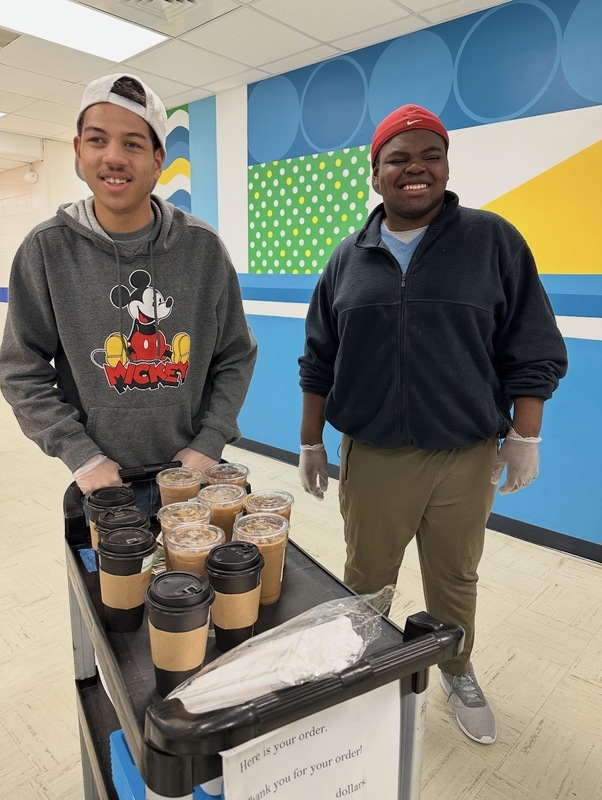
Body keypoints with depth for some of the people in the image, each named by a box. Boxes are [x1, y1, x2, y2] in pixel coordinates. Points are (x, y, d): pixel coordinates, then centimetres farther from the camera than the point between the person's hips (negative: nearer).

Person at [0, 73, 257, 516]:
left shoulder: (203, 246, -6)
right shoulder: (47, 248, -7)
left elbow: (236, 357, -1)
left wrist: (209, 443, -9)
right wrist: (81, 455, -12)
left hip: (193, 475, 1)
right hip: (105, 481, 0)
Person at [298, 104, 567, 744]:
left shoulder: (493, 241, -1)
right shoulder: (349, 258, 5)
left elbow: (533, 350, 0)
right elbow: (319, 361, 8)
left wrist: (524, 436, -4)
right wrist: (310, 443, 7)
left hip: (466, 457, -1)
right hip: (371, 457, 1)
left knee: (454, 579, 17)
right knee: (365, 578, 13)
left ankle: (457, 672, 44)